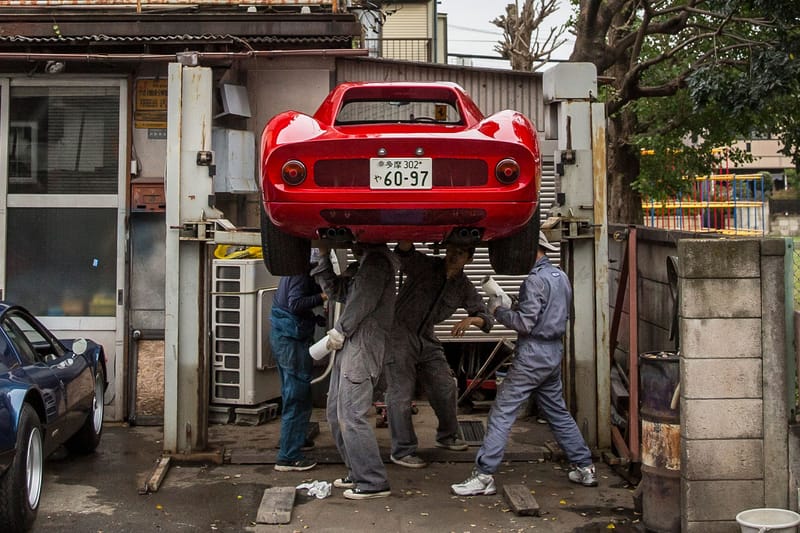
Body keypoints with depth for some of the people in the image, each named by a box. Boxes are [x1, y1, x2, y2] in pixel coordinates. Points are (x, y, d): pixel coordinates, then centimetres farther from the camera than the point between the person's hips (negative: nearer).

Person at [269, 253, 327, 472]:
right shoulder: (303, 273, -16)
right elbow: (295, 304, -26)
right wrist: (323, 296, -26)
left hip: (281, 336, 10)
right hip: (292, 339, -10)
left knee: (292, 394, 24)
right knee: (297, 398, -7)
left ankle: (294, 440, 40)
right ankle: (288, 456, -6)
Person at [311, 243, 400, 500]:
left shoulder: (377, 260, -8)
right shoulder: (365, 264, 24)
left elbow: (363, 300, -18)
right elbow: (335, 289, 23)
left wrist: (338, 331, -11)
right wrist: (323, 256, 18)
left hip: (362, 348, -11)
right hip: (349, 346, 11)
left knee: (350, 416, -12)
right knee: (335, 412, 13)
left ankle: (373, 482, -6)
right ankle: (358, 473, 20)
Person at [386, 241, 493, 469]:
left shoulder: (464, 287, 0)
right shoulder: (424, 266, -13)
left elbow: (487, 318, 0)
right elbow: (403, 252, -34)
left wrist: (471, 319, -23)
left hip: (426, 339, 6)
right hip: (399, 333, -6)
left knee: (446, 387, 12)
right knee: (401, 394, -5)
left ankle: (447, 436, 35)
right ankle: (402, 451, 6)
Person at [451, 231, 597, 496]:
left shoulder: (535, 280, -15)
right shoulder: (561, 276, 13)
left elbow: (525, 323, -20)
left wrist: (498, 310, -5)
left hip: (533, 353, -9)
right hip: (554, 351, 9)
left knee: (502, 413, -7)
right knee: (557, 411, 19)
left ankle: (484, 475, -7)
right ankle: (584, 467, 23)